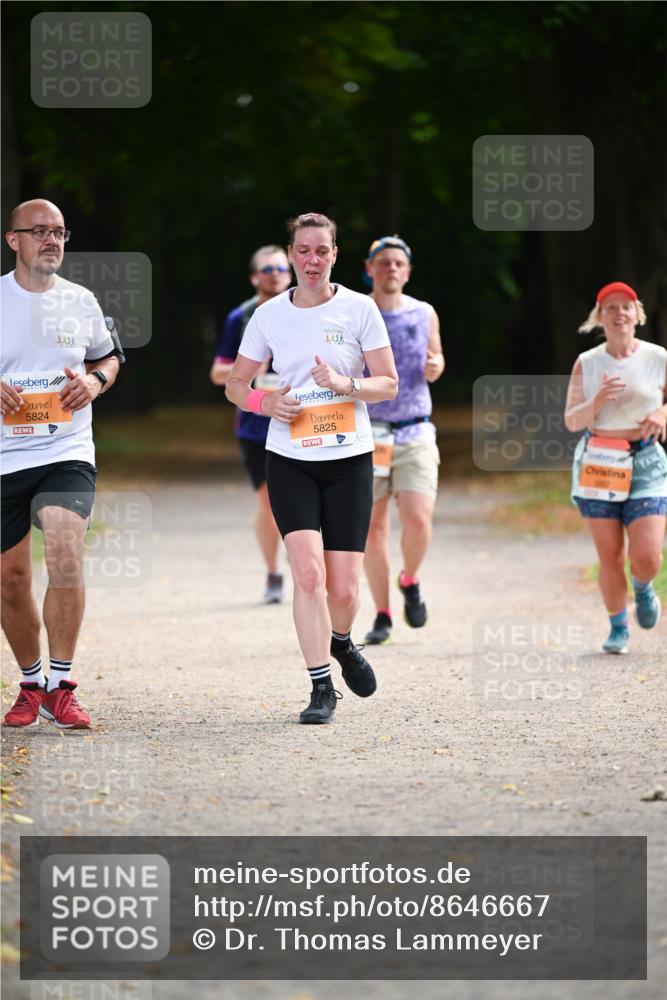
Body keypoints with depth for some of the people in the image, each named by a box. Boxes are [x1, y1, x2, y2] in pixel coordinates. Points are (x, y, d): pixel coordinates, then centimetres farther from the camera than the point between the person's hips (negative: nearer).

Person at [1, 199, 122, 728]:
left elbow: (108, 357, 22)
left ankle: (60, 687, -11)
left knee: (66, 559, -20)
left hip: (67, 452, 0)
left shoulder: (80, 301, 6)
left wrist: (95, 381, -1)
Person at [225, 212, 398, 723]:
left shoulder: (360, 308, -1)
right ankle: (322, 688, -6)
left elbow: (388, 384, 0)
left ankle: (341, 642, 33)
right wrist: (265, 402, -10)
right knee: (308, 572, -16)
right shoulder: (269, 315, 4)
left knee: (344, 589, -2)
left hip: (349, 458, 0)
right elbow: (236, 384, 12)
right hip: (290, 460, 0)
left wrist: (347, 385, -20)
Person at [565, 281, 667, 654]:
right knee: (610, 557, 0)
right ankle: (618, 629, 21)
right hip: (598, 464, 1)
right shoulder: (587, 364, 2)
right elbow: (571, 421, 1)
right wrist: (597, 401, -18)